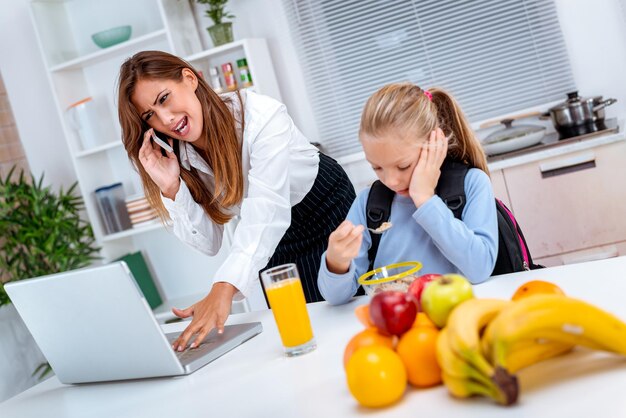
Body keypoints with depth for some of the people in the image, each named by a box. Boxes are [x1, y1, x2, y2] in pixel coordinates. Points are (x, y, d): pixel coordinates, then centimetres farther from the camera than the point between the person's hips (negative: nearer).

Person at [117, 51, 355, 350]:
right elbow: (208, 242, -14)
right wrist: (171, 187, -30)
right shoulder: (176, 156, -15)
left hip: (328, 211, -4)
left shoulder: (262, 117, -32)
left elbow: (264, 212, -44)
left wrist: (224, 289, -56)